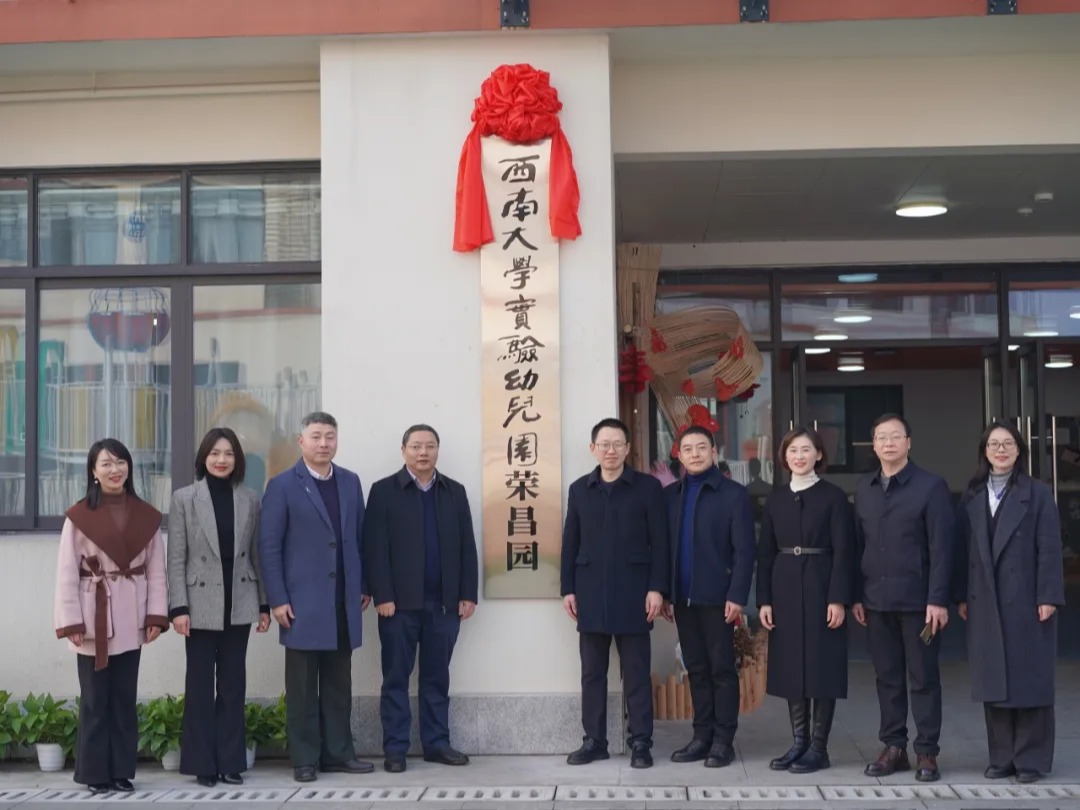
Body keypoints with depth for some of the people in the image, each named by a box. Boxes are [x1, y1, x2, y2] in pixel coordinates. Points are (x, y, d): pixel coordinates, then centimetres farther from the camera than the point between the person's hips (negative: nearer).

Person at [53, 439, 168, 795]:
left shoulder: (147, 516, 5)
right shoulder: (79, 516, -5)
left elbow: (156, 570, 5)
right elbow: (67, 574, -6)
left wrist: (156, 615, -2)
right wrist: (72, 622, -11)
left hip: (131, 620, 3)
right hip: (94, 619, -3)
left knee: (125, 697, 9)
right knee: (95, 698, 3)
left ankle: (123, 771, 16)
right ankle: (96, 773, 13)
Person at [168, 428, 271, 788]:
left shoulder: (250, 499, 5)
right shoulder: (184, 498, -2)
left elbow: (257, 554, 7)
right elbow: (176, 558, -4)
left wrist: (264, 604, 5)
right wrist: (178, 607, -11)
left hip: (239, 605, 2)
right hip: (201, 605, -2)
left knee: (233, 684, 8)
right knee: (200, 685, 4)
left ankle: (231, 761, 16)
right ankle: (203, 764, 12)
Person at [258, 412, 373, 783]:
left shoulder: (350, 482, 10)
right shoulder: (283, 485, -3)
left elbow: (359, 536, 13)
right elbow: (269, 546, -6)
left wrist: (364, 585, 10)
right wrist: (278, 599, -11)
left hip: (343, 600, 4)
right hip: (303, 601, -4)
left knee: (338, 684, 9)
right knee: (303, 687, 3)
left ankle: (338, 753, 16)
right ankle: (304, 759, 10)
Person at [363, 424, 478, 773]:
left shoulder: (455, 492, 11)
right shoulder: (383, 491, 0)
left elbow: (467, 546, 9)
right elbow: (375, 548, -5)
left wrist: (468, 594, 2)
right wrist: (382, 596, -12)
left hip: (444, 602, 3)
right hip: (400, 602, -3)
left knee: (437, 678, 10)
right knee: (396, 678, 3)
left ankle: (436, 743, 17)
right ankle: (395, 748, 9)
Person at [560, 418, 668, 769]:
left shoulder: (648, 487, 0)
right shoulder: (579, 489, 9)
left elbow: (659, 542, -2)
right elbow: (570, 543, 10)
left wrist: (657, 588, -9)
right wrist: (568, 589, 4)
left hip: (632, 593, -3)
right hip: (591, 594, 3)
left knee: (636, 672, 2)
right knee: (592, 671, 7)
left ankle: (641, 743, 9)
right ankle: (594, 740, 15)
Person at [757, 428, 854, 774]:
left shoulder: (833, 496, -3)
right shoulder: (775, 500, 10)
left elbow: (843, 551, -7)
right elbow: (765, 553, 9)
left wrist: (838, 599, -14)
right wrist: (763, 600, 2)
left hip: (821, 589, -4)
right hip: (785, 591, 4)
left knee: (822, 666, 0)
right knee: (790, 667, 7)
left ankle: (819, 747, 7)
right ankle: (799, 743, 16)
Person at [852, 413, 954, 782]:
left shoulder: (931, 486, -3)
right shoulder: (863, 488, 11)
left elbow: (941, 546, -7)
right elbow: (858, 544, 11)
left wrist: (937, 599, -13)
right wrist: (856, 595, 6)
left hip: (917, 600, -4)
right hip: (876, 600, 4)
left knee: (923, 678, 3)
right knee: (887, 678, 9)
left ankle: (927, 752, 11)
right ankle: (894, 747, 18)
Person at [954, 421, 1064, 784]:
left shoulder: (1037, 493, 0)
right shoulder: (971, 497, 11)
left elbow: (1049, 549, -4)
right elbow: (963, 549, 9)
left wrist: (1048, 597, -11)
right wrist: (962, 597, 4)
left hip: (1026, 601, -3)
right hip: (985, 604, 4)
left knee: (1029, 679, 2)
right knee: (992, 681, 6)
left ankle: (1031, 759, 10)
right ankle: (1002, 758, 15)